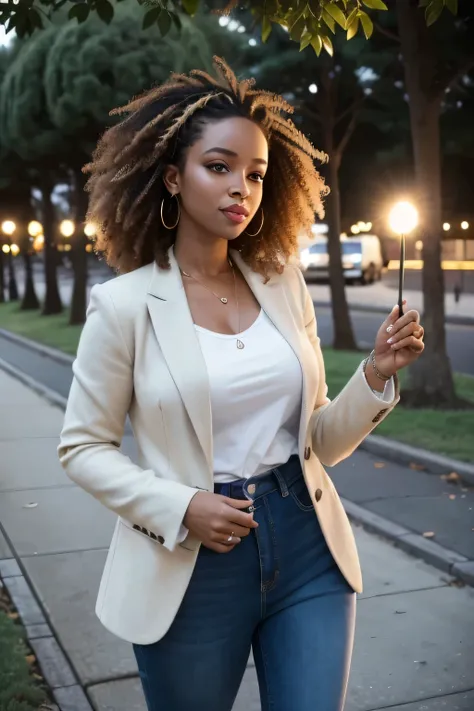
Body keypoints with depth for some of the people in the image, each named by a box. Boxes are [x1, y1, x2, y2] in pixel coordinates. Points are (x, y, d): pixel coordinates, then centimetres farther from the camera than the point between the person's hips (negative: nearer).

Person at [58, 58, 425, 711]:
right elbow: (83, 447, -3)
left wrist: (376, 375, -9)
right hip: (192, 566, -2)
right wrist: (179, 508, -16)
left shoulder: (284, 286, 3)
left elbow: (320, 441, 8)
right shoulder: (125, 303, -9)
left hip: (309, 554, 3)